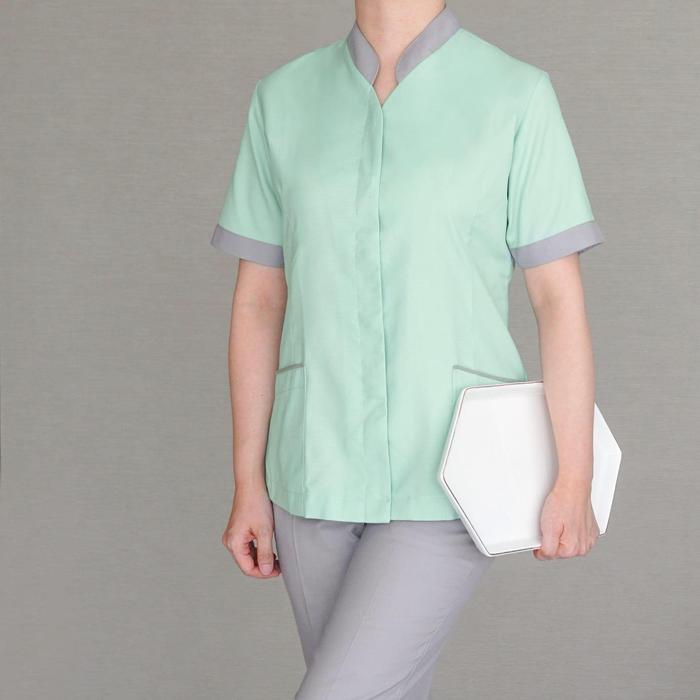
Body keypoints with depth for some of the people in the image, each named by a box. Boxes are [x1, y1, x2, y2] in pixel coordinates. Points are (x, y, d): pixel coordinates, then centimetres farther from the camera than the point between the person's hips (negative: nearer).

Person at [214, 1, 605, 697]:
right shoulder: (283, 99, 4)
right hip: (322, 472, 4)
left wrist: (575, 484, -8)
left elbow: (559, 297, -6)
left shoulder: (517, 98, -6)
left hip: (452, 480, -4)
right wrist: (248, 487, 5)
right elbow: (258, 299, 6)